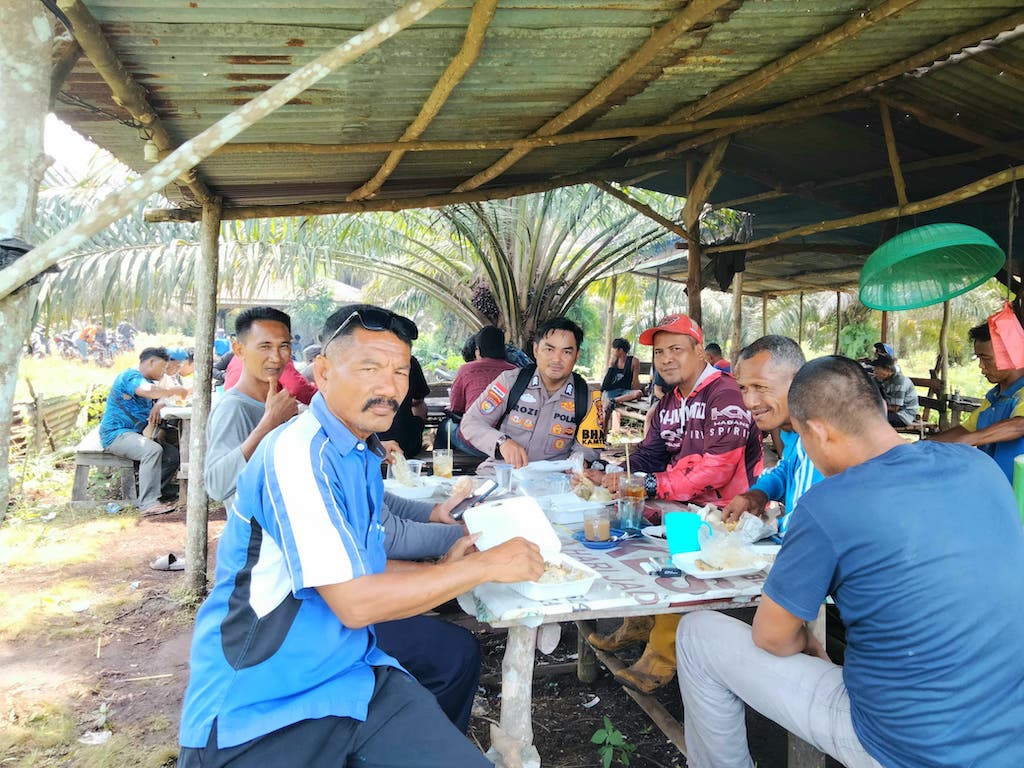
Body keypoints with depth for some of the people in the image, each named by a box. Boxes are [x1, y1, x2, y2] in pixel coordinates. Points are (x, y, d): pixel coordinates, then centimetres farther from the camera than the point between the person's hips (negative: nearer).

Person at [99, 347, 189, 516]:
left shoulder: (147, 380, 20)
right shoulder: (131, 376, -13)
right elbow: (148, 391, -34)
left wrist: (157, 407, -4)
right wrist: (175, 391, -21)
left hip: (134, 434, 10)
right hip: (116, 434, -10)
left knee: (173, 454, -5)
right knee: (153, 450, -33)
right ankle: (148, 504, -33)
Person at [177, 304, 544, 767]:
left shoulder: (360, 454, 9)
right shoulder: (298, 451, -19)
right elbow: (353, 602, -21)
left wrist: (439, 567, 1)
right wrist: (485, 565, -14)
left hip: (352, 675, 7)